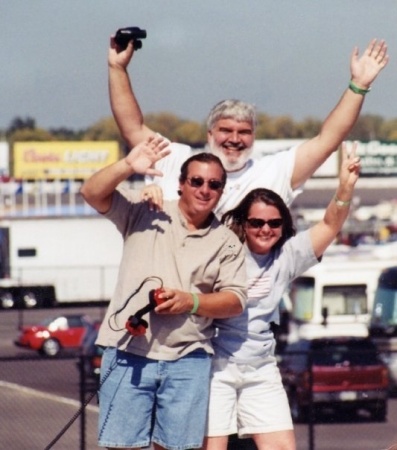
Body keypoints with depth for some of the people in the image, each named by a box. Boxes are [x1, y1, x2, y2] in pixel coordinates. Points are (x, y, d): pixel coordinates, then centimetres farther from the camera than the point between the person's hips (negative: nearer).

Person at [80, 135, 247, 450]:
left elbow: (236, 300, 3)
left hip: (188, 360, 1)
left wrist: (191, 301, -13)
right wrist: (128, 167, -18)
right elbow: (93, 193, -3)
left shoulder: (227, 243, 9)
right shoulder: (144, 213, 6)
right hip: (129, 353, -1)